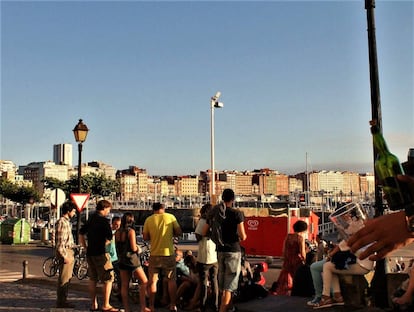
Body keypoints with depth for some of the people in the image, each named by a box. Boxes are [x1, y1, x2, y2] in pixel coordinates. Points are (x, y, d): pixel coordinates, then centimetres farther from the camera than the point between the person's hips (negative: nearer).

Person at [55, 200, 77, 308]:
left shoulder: (67, 222, 16)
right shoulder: (62, 222, -15)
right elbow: (60, 242, -21)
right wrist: (65, 256, -21)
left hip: (69, 252, 10)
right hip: (65, 252, -10)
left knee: (67, 278, 15)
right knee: (63, 279, -4)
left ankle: (63, 300, 23)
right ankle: (61, 302, 3)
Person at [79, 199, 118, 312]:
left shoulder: (90, 220, 12)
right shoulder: (104, 220, -13)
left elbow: (81, 234, 18)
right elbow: (109, 238, -16)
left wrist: (86, 247, 17)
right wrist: (104, 244, 3)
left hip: (90, 253, 8)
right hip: (100, 253, -8)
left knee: (92, 279, 16)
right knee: (108, 279, 0)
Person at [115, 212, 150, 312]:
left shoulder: (117, 232, 5)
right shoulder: (131, 231, -14)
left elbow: (117, 247, 12)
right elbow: (134, 248, -18)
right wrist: (138, 248, 2)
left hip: (122, 260, 7)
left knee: (124, 285, 9)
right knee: (144, 281, 2)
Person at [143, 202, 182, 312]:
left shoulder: (149, 219, -3)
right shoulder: (170, 217, -4)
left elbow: (145, 237, -1)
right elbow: (179, 232, -3)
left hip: (155, 254, 0)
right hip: (169, 253, 0)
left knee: (153, 281, 10)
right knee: (171, 280, 13)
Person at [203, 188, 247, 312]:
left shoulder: (214, 213, 4)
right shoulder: (237, 213, -9)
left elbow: (204, 233, 6)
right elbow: (242, 236, -15)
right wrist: (244, 237, 7)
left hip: (220, 250, 5)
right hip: (233, 250, -5)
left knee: (222, 284, 19)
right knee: (229, 285, 0)